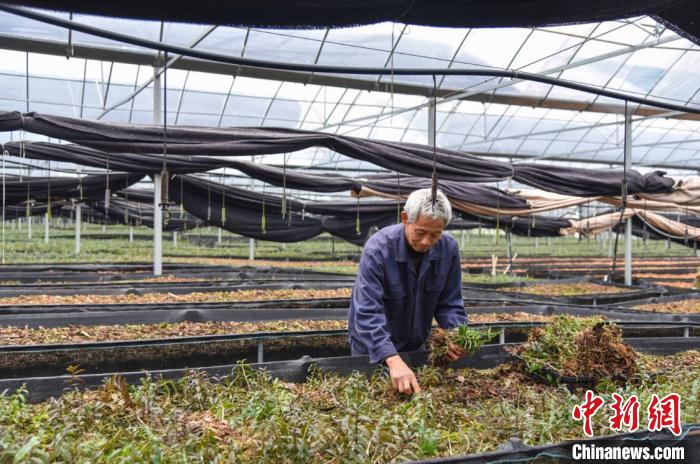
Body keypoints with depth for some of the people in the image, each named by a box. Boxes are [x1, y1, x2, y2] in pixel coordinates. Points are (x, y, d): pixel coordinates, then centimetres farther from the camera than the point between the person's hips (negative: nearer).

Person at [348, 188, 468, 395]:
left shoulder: (449, 248, -15)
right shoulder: (378, 249, -30)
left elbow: (449, 304, -6)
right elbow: (368, 313, -36)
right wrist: (393, 360, -47)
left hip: (416, 344, 4)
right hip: (373, 346, -4)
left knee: (417, 393, 18)